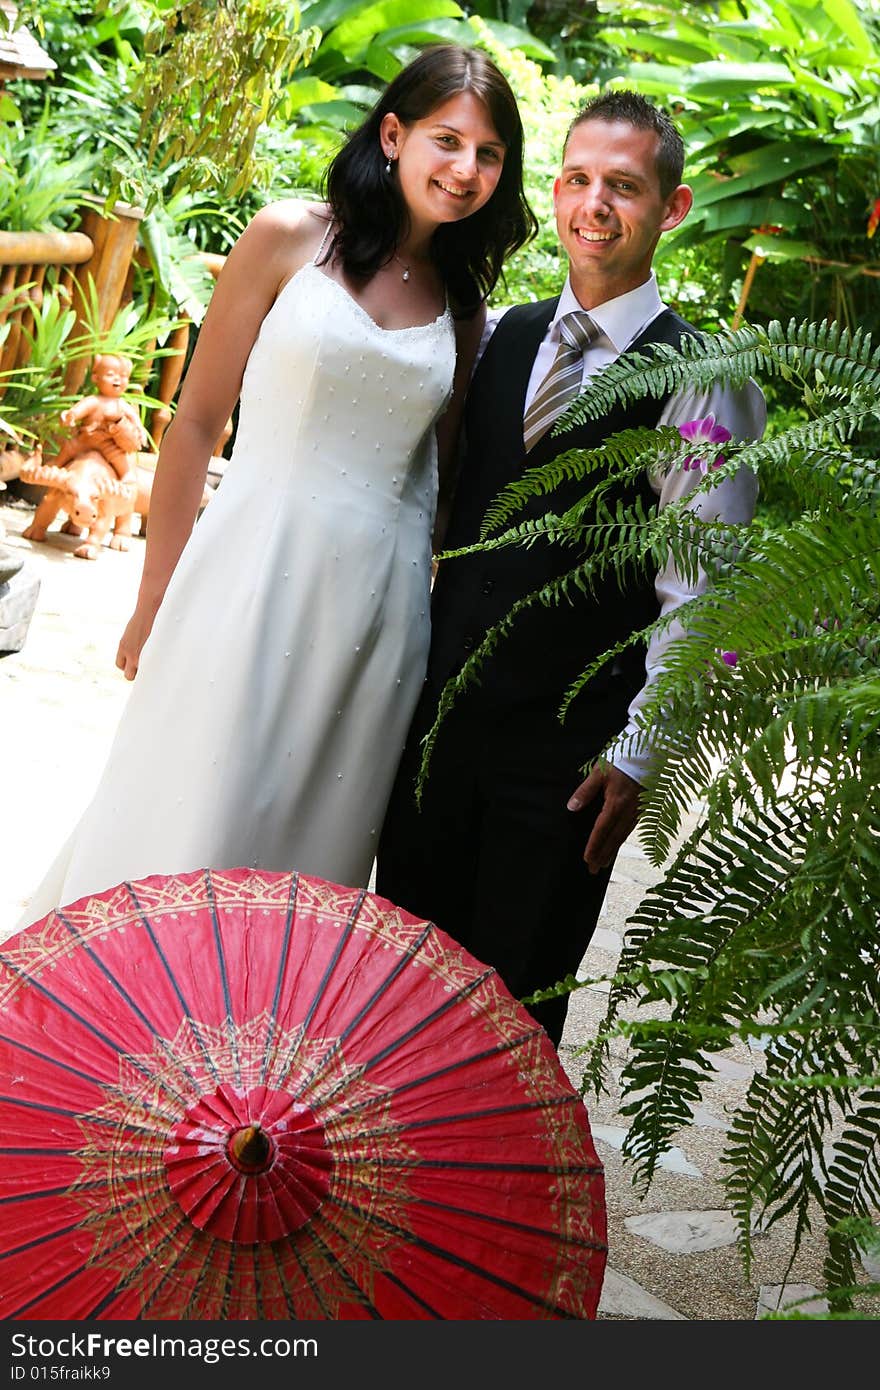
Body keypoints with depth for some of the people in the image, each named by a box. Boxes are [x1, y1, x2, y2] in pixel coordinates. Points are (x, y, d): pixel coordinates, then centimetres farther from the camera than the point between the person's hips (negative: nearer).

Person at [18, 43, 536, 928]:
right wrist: (153, 602, 0)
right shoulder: (289, 240, -2)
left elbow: (445, 473, 14)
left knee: (308, 853, 13)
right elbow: (198, 421, -1)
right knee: (187, 830, 3)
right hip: (254, 578, -3)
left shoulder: (463, 303, 9)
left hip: (375, 611, 3)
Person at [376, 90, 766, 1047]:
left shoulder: (702, 381, -10)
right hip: (441, 711, 5)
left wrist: (637, 756, -13)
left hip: (569, 749, -5)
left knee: (519, 987, 9)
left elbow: (699, 595, -12)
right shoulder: (504, 336, 7)